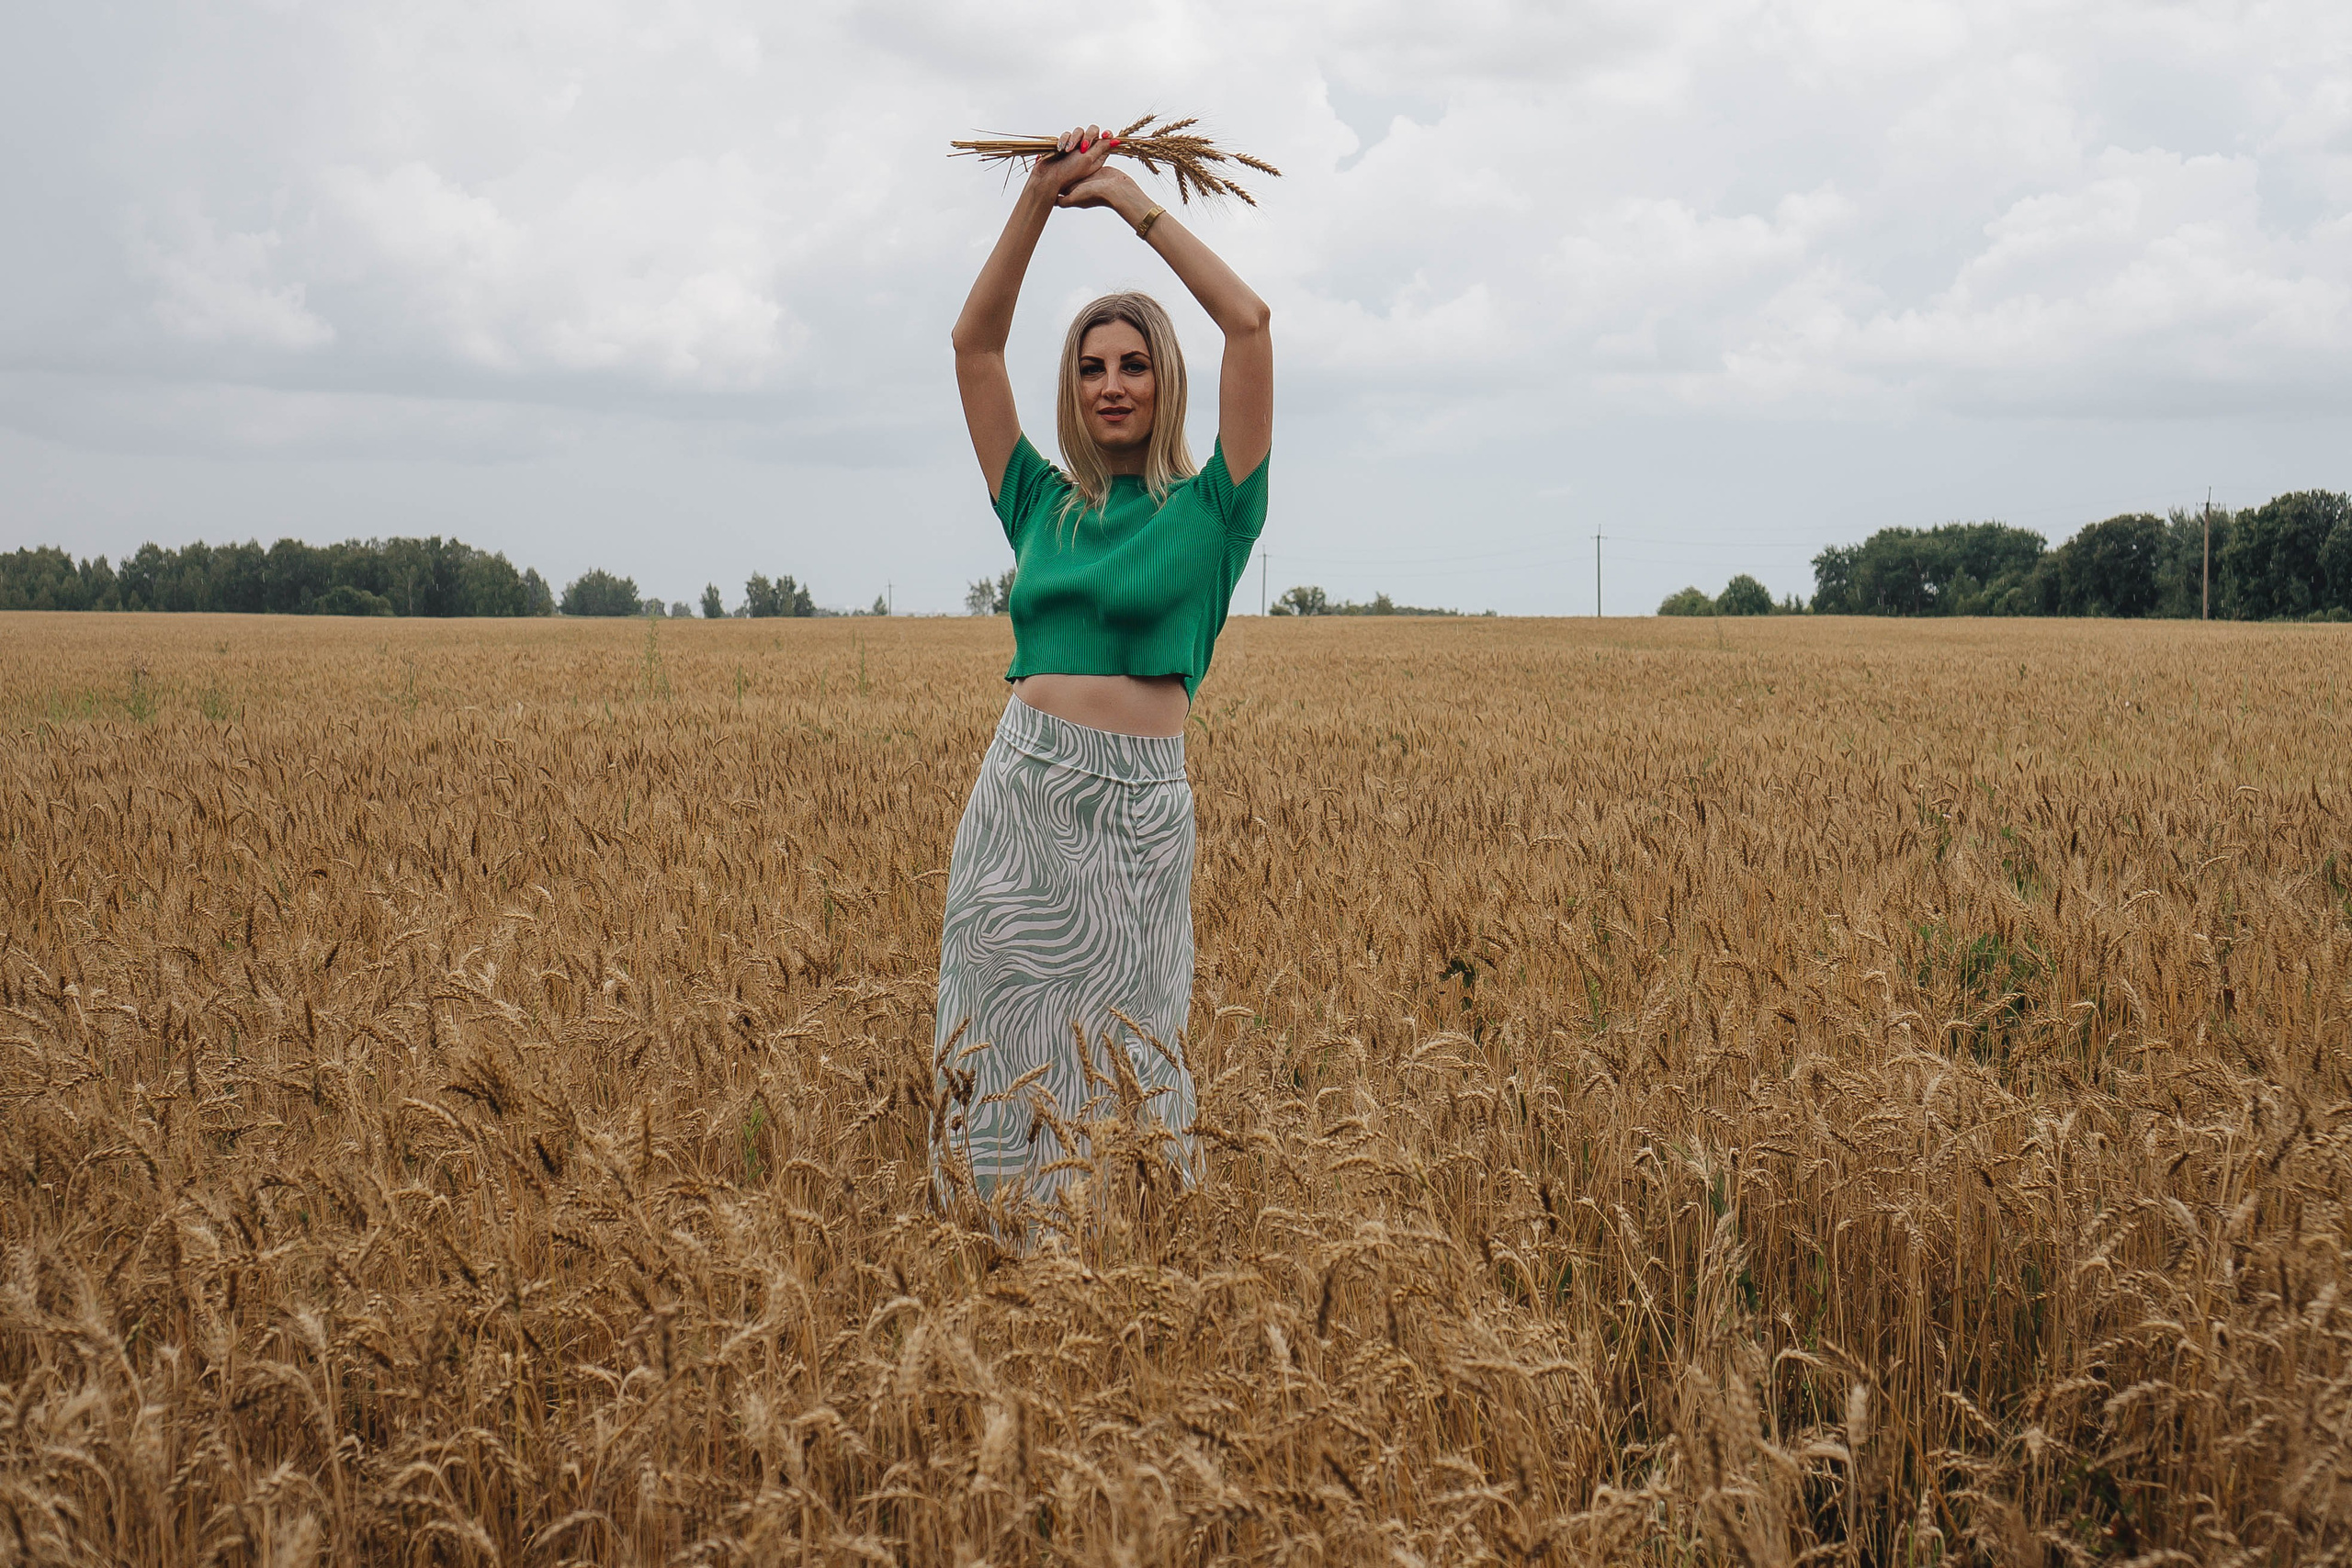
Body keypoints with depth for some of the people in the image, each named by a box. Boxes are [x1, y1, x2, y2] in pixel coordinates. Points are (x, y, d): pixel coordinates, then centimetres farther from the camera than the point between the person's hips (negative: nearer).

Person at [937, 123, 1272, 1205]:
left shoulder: (1210, 508, 4)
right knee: (1007, 1056, 5)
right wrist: (1039, 200, 4)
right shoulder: (1042, 506, 13)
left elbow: (1249, 321, -5)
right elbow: (974, 341, 10)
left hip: (1138, 812, -3)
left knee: (1121, 1058, 0)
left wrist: (1138, 205, 2)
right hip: (1020, 800, 3)